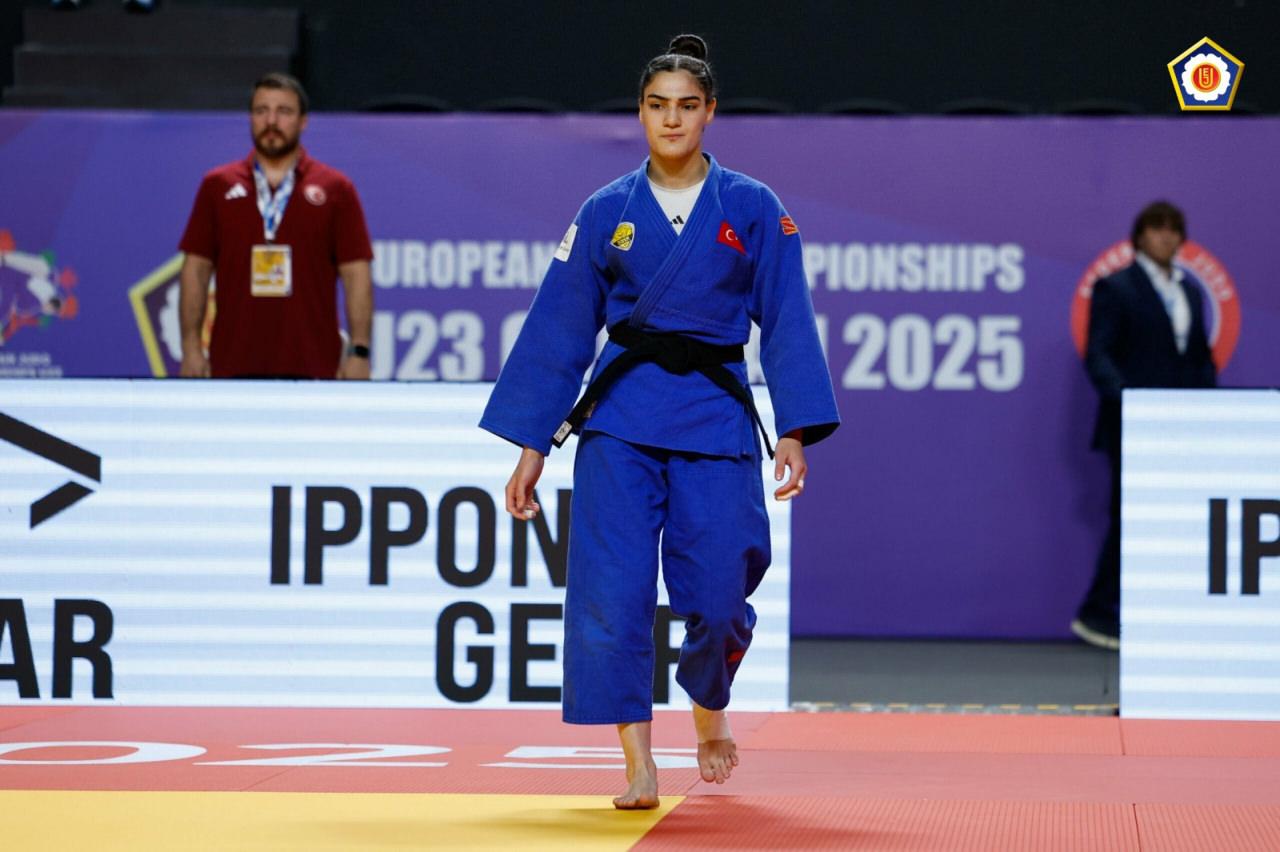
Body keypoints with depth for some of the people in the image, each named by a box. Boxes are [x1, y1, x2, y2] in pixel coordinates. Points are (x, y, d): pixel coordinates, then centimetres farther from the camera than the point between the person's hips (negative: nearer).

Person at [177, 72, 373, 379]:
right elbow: (196, 268, 8)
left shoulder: (336, 189, 4)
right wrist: (191, 347, 0)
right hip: (235, 364, 1)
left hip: (311, 366, -1)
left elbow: (356, 274, 2)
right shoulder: (217, 186, 8)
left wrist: (359, 351, -6)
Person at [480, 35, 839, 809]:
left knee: (715, 593, 0)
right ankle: (639, 764, -6)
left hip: (714, 418, 0)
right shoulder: (606, 213, 4)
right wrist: (532, 446, 6)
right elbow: (560, 330, 8)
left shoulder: (753, 210, 2)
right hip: (621, 417, 1)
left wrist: (794, 434, -9)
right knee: (612, 591, -13)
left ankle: (710, 712, 33)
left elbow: (787, 325, 1)